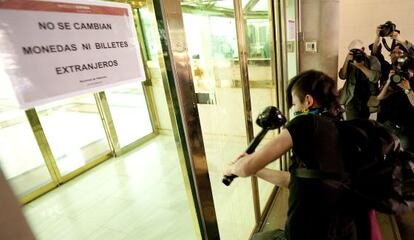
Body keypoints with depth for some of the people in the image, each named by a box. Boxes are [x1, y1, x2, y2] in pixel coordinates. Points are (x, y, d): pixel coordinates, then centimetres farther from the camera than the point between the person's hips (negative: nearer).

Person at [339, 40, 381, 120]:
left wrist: (361, 66, -20)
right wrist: (346, 60, -15)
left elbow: (375, 78, -15)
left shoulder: (372, 60, 0)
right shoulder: (350, 62, 7)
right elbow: (342, 76, -7)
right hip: (352, 98, 1)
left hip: (368, 99, -1)